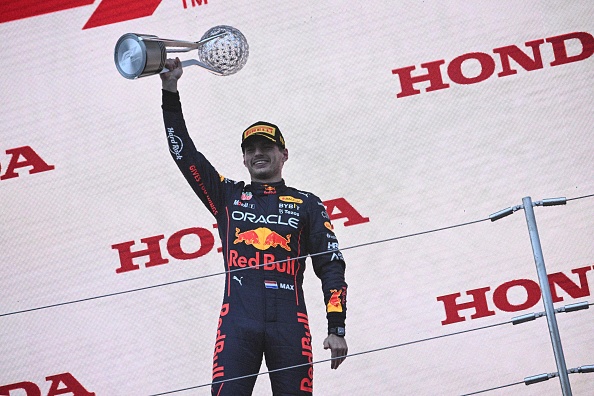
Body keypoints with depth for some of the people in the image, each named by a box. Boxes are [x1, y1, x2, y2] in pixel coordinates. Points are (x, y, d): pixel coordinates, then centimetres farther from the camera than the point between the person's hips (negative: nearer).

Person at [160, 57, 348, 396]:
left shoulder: (307, 205, 17)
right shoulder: (228, 196, 21)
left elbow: (332, 266, 11)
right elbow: (184, 152, 16)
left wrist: (337, 329, 1)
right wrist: (171, 90, 10)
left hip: (289, 322, 0)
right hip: (238, 320, 1)